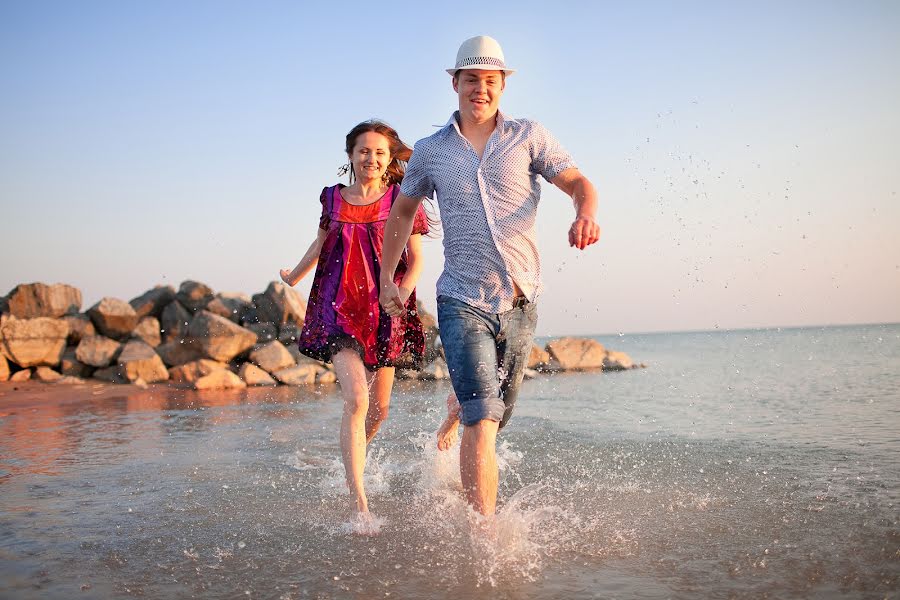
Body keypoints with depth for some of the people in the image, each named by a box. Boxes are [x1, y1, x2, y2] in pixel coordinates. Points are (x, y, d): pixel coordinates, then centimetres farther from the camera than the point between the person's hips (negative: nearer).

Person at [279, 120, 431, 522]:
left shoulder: (400, 200, 1)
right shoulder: (333, 199, 6)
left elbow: (416, 259, 0)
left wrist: (402, 294, -19)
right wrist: (293, 278, 37)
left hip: (384, 312, 1)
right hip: (341, 310, -1)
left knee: (379, 407, 11)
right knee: (356, 400, -18)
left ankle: (352, 460, 43)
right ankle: (359, 504, -20)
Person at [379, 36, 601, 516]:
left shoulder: (528, 136, 5)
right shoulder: (430, 150, 7)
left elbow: (577, 183, 0)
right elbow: (402, 211, 20)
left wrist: (585, 215, -23)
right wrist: (386, 277, 15)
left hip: (520, 301, 2)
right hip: (462, 301, -2)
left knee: (492, 415, 19)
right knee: (483, 420, -17)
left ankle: (453, 417, 54)